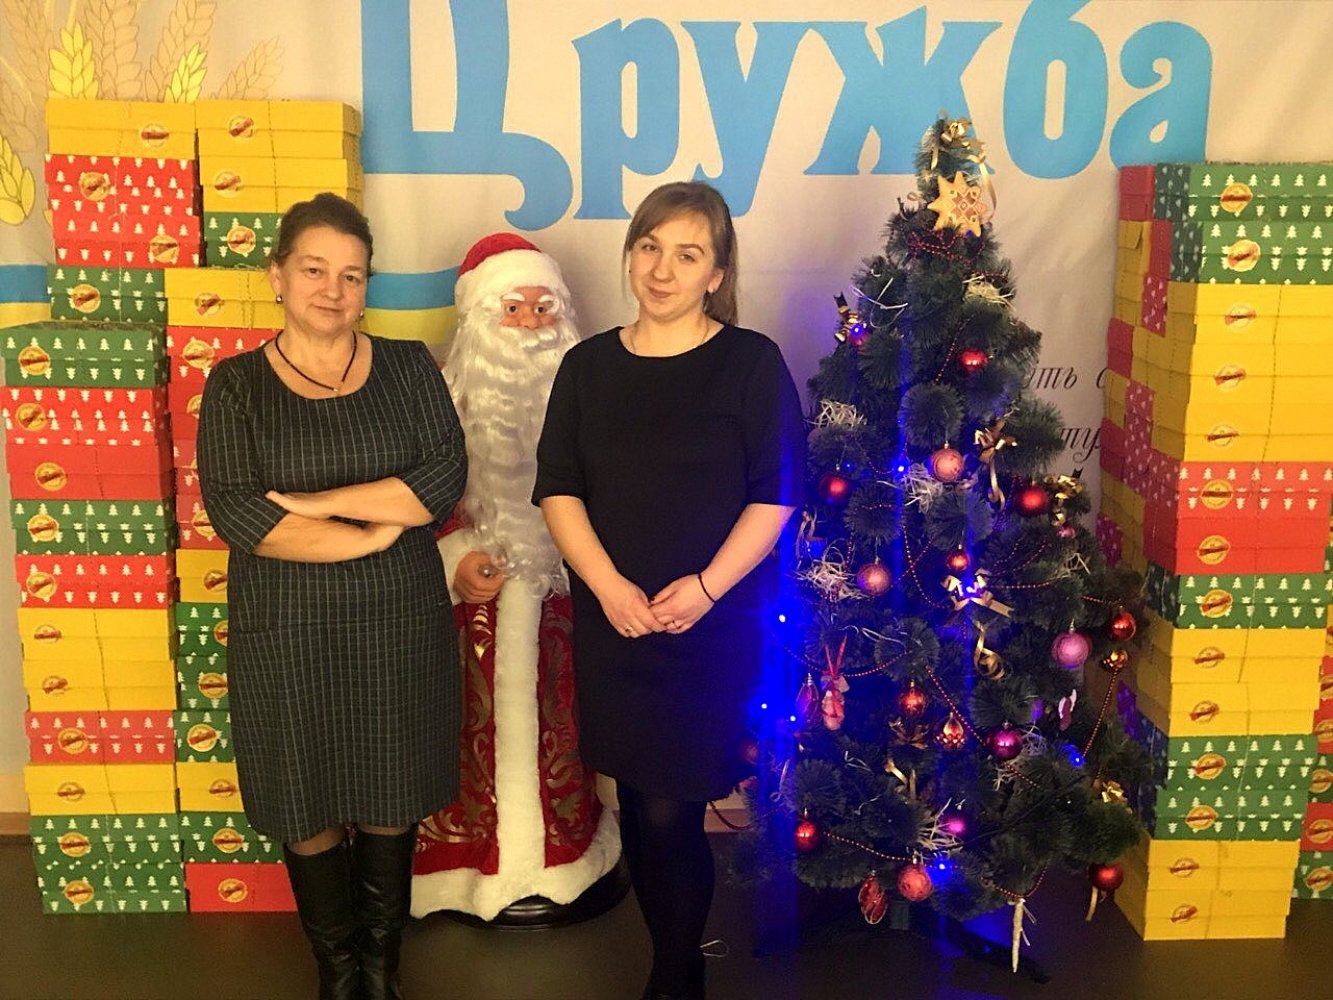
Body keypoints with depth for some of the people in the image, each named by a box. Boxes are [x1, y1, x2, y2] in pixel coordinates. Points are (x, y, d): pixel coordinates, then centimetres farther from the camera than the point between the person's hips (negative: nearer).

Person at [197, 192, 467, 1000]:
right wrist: (373, 534, -16)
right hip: (288, 634, -1)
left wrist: (321, 501, -17)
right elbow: (234, 513, -14)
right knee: (310, 808, 11)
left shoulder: (408, 367, 2)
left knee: (392, 799, 13)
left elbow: (446, 477, -10)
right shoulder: (236, 384, -2)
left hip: (399, 626, 1)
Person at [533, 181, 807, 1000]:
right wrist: (607, 585, -11)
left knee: (670, 814, -3)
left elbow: (776, 495, -7)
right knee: (638, 807, 12)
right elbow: (557, 487, 2)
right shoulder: (589, 365, 6)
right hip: (612, 621, 4)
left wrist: (705, 587, -16)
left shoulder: (751, 362, -4)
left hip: (714, 626, -3)